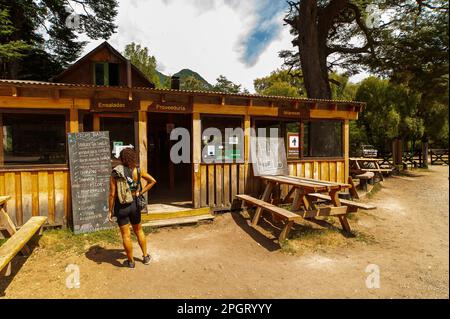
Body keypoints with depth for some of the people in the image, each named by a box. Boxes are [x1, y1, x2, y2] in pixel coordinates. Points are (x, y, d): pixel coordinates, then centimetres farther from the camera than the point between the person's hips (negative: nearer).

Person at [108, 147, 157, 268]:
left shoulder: (115, 173, -12)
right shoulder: (137, 170, -6)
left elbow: (112, 194, -12)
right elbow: (152, 181, -6)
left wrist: (110, 210, -3)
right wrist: (141, 192, -1)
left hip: (121, 207, -2)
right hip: (134, 204, 2)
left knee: (126, 235, 9)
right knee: (139, 231, 21)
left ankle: (131, 261, 24)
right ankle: (146, 256, 30)